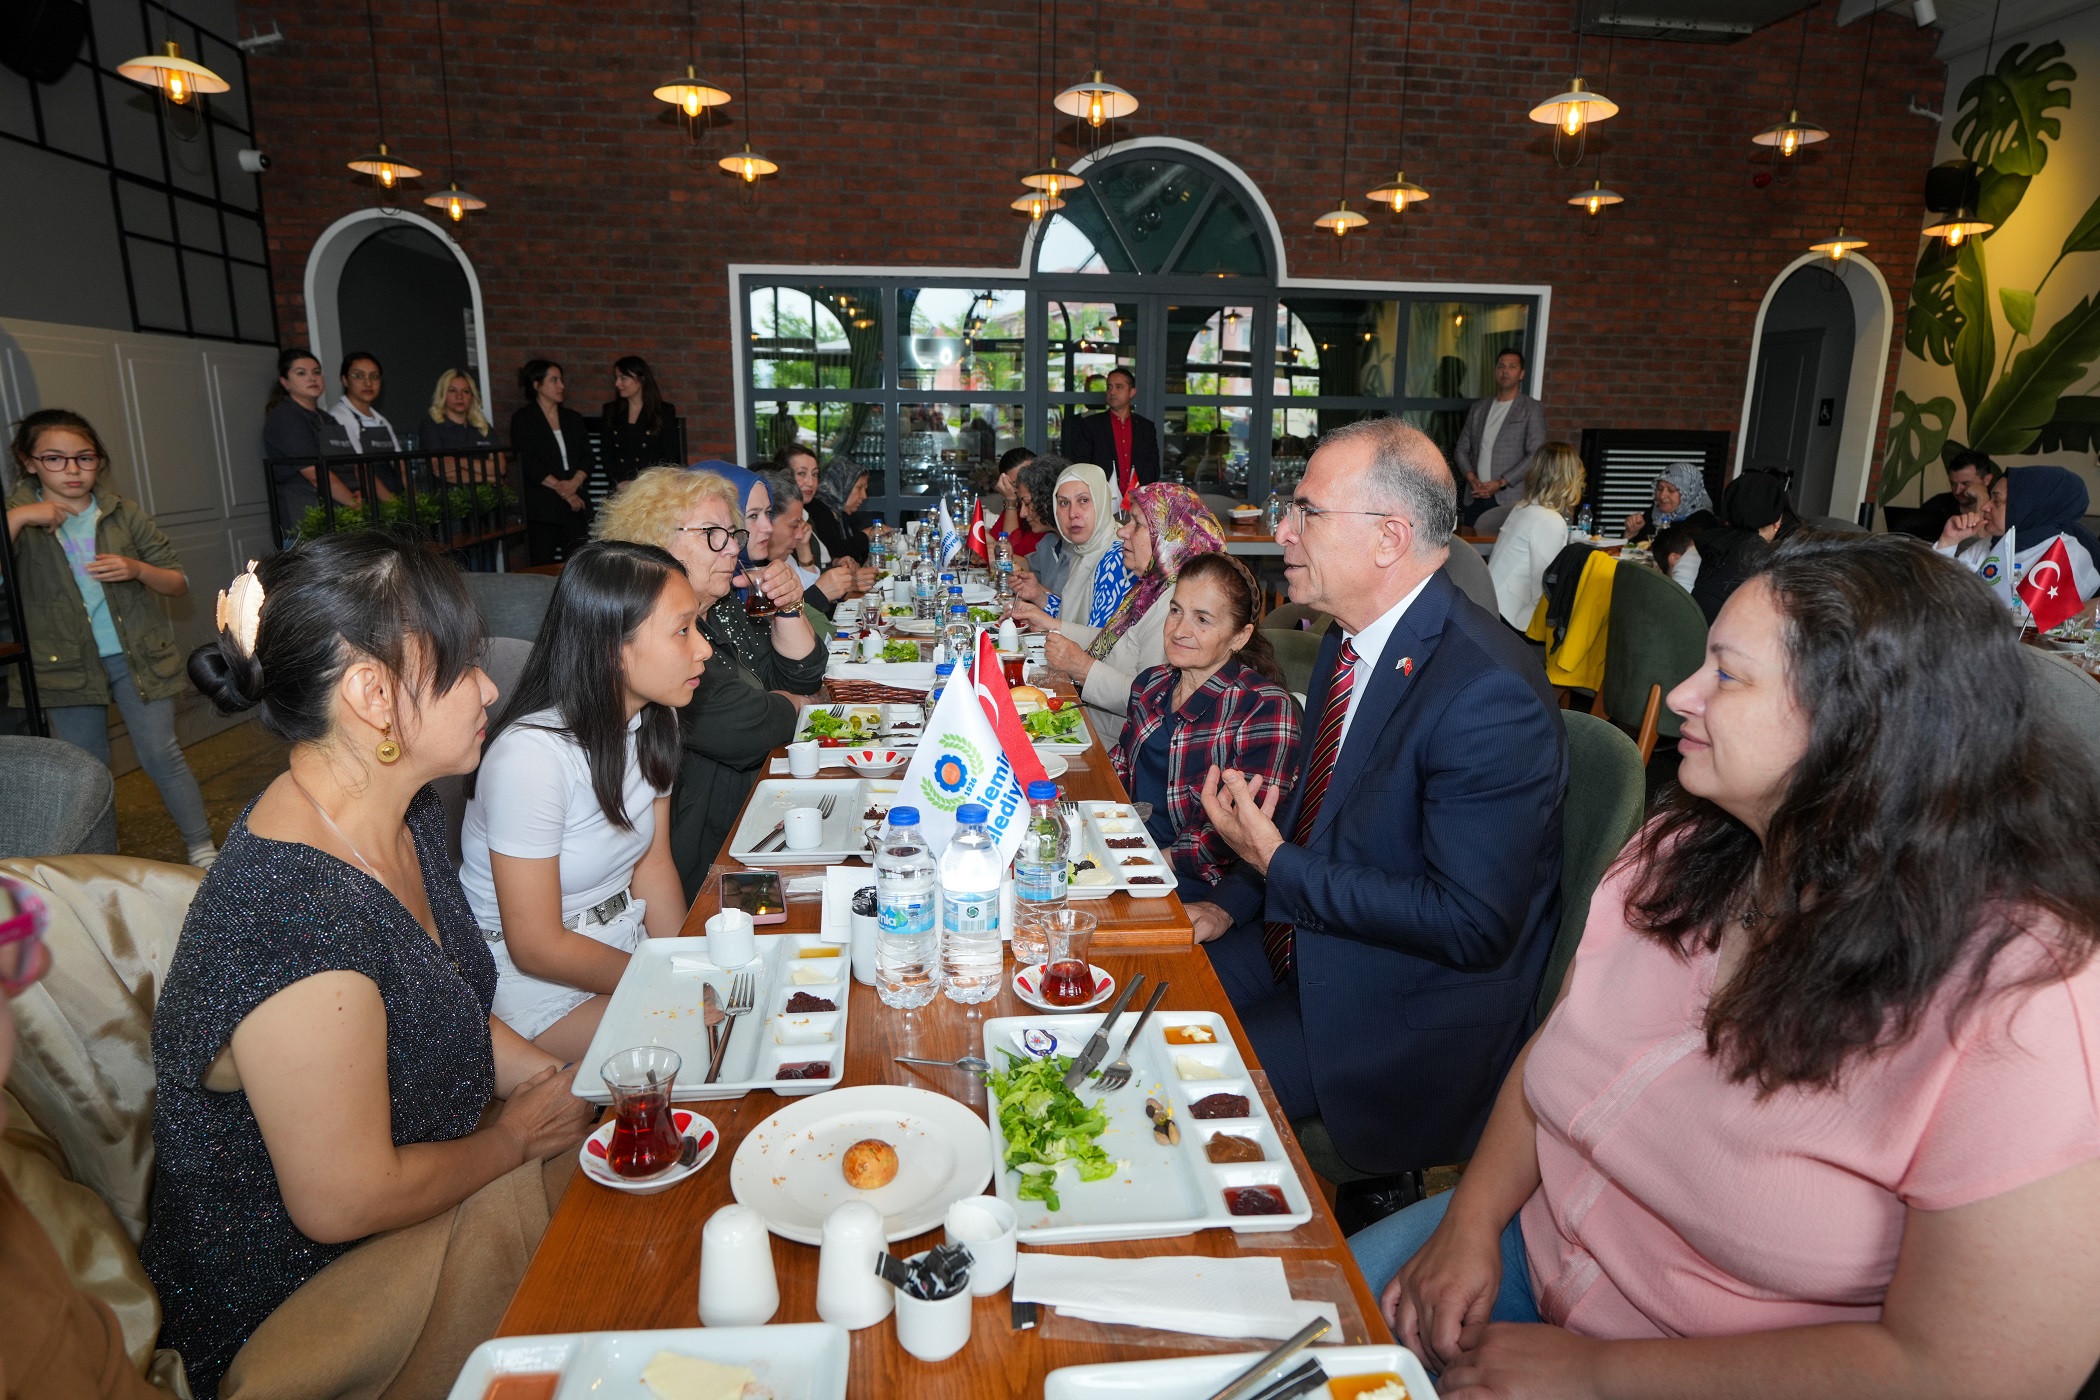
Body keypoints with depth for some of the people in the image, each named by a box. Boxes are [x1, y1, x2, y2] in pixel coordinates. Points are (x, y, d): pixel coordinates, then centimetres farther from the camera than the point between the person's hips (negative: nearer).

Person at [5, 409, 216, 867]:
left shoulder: (124, 513, 1)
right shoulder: (19, 519, -1)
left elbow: (178, 583, 4)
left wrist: (137, 569, -15)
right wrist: (15, 519, -22)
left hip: (137, 657, 0)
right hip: (67, 666, 1)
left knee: (161, 753, -1)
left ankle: (202, 850, 9)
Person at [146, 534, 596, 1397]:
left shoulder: (404, 814, -5)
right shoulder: (297, 921, -35)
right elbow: (344, 1204, -27)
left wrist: (549, 1076, -4)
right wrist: (516, 1137, -12)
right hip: (290, 1286, -8)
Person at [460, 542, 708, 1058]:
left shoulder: (654, 720, -3)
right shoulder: (532, 754, -27)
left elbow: (652, 864, 2)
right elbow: (535, 946, -21)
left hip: (627, 939, 7)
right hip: (535, 979, -7)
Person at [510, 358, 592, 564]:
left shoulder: (573, 418, 18)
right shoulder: (523, 419, 4)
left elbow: (586, 457, 9)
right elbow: (528, 462, -5)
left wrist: (574, 482, -10)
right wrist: (560, 488, -11)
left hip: (575, 505, 4)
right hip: (541, 507, -4)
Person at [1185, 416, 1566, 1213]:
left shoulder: (1488, 695, -26)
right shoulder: (1352, 640, 2)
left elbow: (1473, 925, -26)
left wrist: (1279, 868, -22)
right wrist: (1231, 903, 4)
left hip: (1405, 1006, -8)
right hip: (1303, 933, 9)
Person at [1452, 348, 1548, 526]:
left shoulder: (1533, 409, 4)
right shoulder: (1478, 407, 17)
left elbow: (1535, 455, -5)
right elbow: (1462, 449, 15)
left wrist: (1500, 483, -12)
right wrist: (1471, 478, -3)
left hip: (1510, 500, -4)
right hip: (1474, 499, 4)